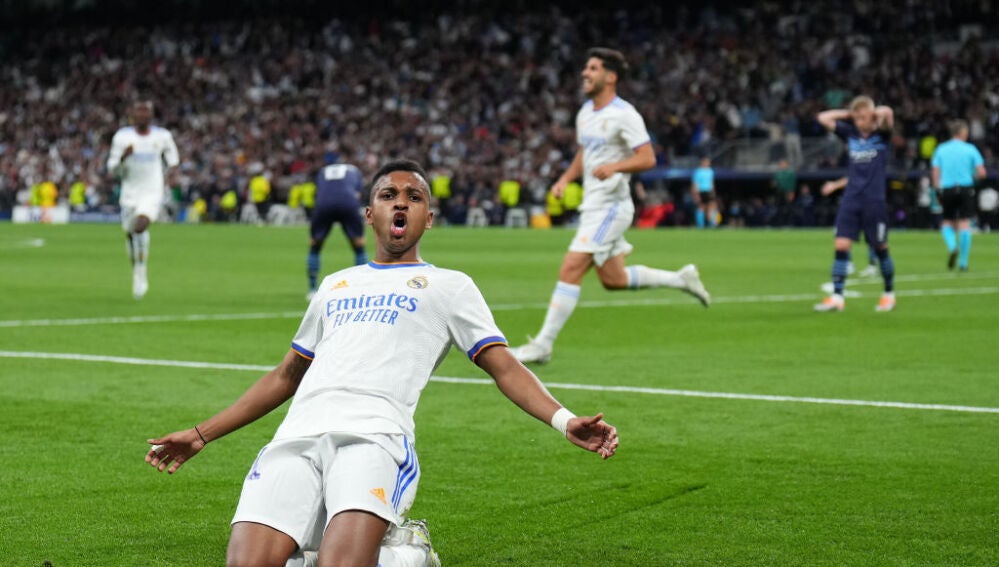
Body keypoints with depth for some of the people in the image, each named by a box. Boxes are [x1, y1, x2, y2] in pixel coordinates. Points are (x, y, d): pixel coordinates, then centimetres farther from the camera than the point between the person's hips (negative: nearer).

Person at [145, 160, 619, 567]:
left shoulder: (449, 286, 20)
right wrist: (201, 435, 35)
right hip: (296, 437, 4)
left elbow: (504, 368, 10)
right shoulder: (336, 285, 32)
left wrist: (563, 421, -9)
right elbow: (285, 377, 38)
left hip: (374, 436, -4)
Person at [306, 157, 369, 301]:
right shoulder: (355, 171, 31)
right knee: (359, 247, 15)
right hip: (348, 204, -1)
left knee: (314, 247, 20)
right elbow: (358, 194, 17)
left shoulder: (322, 172, 35)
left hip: (324, 204, 1)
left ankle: (312, 290, 15)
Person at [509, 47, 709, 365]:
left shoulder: (624, 115, -14)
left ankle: (542, 345, -13)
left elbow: (647, 158, -17)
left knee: (570, 271, -15)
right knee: (613, 279, 16)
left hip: (611, 206, -10)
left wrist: (614, 167, -32)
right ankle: (681, 279, 30)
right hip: (593, 205, 10)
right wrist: (566, 179, 11)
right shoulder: (585, 113, 12)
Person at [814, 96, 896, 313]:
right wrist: (848, 114, 8)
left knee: (880, 248, 5)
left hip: (875, 200, -3)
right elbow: (823, 118, 10)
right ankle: (836, 296, -8)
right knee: (841, 246, -7)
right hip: (850, 199, 3)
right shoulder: (850, 133, 10)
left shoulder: (881, 134, 0)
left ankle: (889, 293, 22)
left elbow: (887, 113, -20)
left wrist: (875, 113, -1)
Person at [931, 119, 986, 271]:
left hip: (947, 189, 2)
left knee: (947, 222, 16)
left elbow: (935, 173, 2)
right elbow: (982, 173, -3)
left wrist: (938, 190, 7)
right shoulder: (970, 149, 1)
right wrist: (973, 176, 17)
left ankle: (952, 246, -14)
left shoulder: (941, 149, 7)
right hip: (965, 188, -2)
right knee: (964, 223, 2)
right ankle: (963, 262, 0)